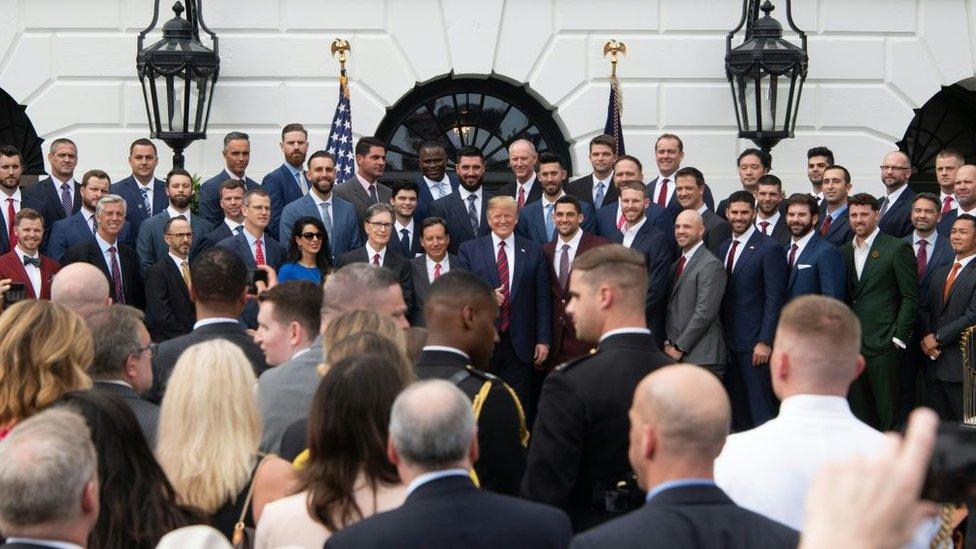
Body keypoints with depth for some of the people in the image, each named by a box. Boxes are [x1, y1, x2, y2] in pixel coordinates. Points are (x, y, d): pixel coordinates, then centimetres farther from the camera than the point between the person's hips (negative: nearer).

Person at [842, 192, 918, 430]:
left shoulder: (898, 248, -3)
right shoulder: (844, 252, 14)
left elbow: (911, 298, -5)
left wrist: (898, 338, -10)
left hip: (883, 344, -6)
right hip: (852, 345, 6)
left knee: (887, 414, -4)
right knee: (859, 410, 7)